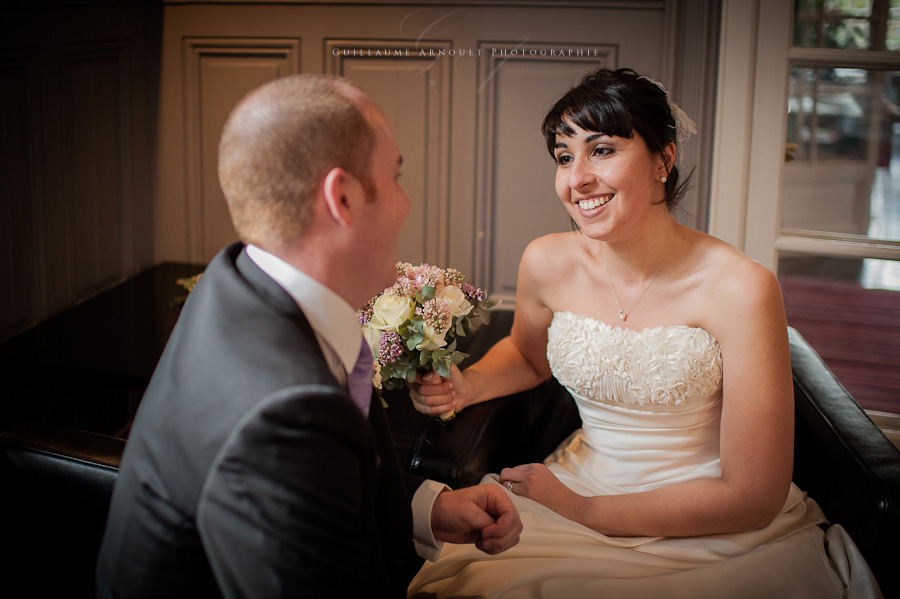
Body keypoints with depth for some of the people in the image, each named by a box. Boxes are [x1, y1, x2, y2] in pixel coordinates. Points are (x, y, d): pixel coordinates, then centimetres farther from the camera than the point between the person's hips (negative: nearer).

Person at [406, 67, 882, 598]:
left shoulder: (739, 289, -20)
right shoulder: (547, 264, -6)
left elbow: (752, 497, -17)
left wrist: (582, 509, -14)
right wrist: (466, 386, -3)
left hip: (720, 533, -3)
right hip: (578, 487, 4)